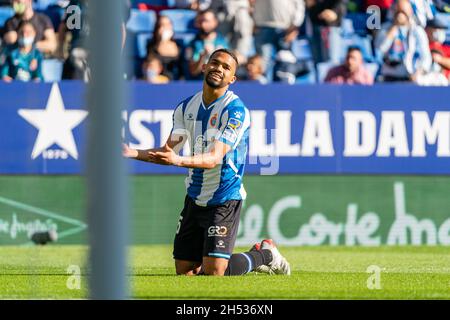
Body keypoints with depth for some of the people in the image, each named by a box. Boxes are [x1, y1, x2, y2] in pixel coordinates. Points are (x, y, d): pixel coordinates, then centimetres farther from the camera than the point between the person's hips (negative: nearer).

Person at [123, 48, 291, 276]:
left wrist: (179, 161, -43)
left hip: (224, 199, -6)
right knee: (184, 272, 6)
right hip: (195, 198, 6)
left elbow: (215, 158, -26)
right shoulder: (186, 107, 6)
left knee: (214, 273, -14)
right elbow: (169, 151, 4)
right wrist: (133, 153, -12)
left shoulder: (235, 110, -16)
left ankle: (264, 254, 13)